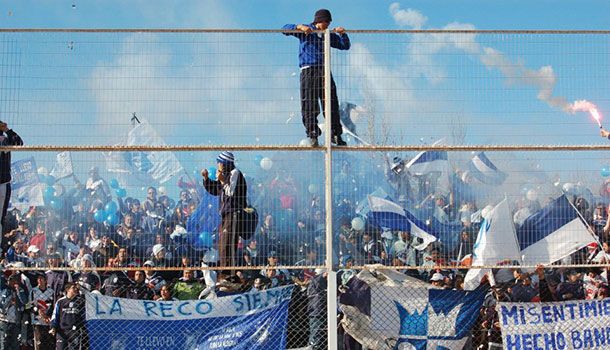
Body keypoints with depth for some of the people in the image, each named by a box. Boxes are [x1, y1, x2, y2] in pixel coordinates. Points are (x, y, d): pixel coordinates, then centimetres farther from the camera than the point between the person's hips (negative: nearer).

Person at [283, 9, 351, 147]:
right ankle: (312, 135, -3)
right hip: (308, 71, -3)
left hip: (324, 70, 3)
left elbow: (345, 46, 21)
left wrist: (342, 33, 2)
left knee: (331, 103, -2)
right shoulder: (305, 31, 8)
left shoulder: (329, 36, 19)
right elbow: (285, 29, 3)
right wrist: (300, 27, -12)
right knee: (309, 105, -6)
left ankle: (335, 134, 3)